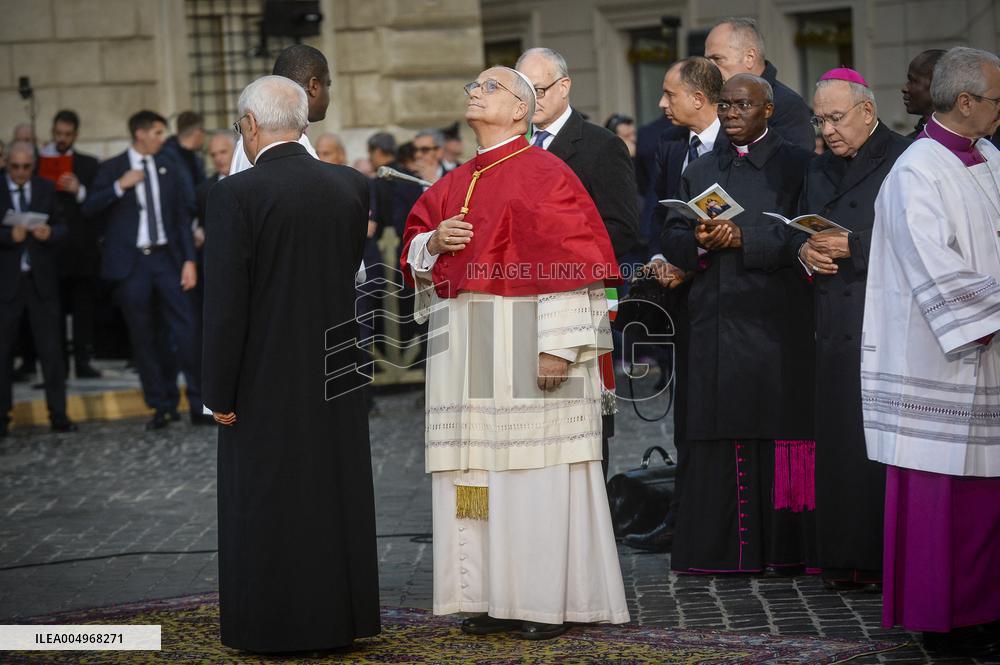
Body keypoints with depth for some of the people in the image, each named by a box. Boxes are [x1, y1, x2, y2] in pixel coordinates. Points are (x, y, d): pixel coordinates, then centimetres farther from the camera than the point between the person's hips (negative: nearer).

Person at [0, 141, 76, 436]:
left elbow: (62, 227, 6)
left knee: (51, 348, 2)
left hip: (41, 279, 2)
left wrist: (50, 232, -15)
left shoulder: (46, 189, 7)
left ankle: (58, 414, 8)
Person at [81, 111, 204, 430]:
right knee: (143, 337, 3)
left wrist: (189, 260, 2)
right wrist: (119, 186, -16)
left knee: (186, 329, -7)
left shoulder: (169, 169, 11)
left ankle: (199, 405, -3)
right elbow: (89, 209, -4)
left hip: (165, 259, 2)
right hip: (130, 262, -2)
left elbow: (182, 217, 10)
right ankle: (161, 406, 11)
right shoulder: (111, 169, 3)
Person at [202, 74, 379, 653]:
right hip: (337, 370, 5)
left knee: (268, 500, 5)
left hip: (266, 379, -5)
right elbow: (349, 269, 10)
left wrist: (220, 392, -9)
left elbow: (226, 302, -15)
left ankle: (276, 626, 10)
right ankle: (341, 617, 22)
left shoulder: (237, 194, -15)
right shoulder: (352, 186, 0)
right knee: (337, 492, 13)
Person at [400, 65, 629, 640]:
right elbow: (414, 252, 22)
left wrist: (559, 344, -19)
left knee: (536, 465, -6)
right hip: (465, 349, 7)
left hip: (524, 344, -7)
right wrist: (434, 240, -2)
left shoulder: (546, 174, -5)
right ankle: (495, 597, 12)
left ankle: (550, 598, 0)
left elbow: (570, 259, -12)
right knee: (477, 466, 6)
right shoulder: (454, 184, 16)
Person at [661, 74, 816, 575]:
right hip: (716, 322, 3)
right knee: (717, 436, 0)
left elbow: (802, 238, -6)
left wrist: (743, 239, -15)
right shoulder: (700, 170, 17)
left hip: (776, 322, -3)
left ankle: (782, 548, 1)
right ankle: (721, 549, 4)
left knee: (778, 430, -4)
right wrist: (699, 243, -9)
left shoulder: (796, 166, 4)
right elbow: (672, 237, 12)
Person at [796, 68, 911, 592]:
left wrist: (852, 246, -15)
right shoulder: (820, 170, 19)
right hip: (835, 328, 7)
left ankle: (889, 560, -1)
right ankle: (846, 562, 11)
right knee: (837, 444, 6)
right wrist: (806, 251, 1)